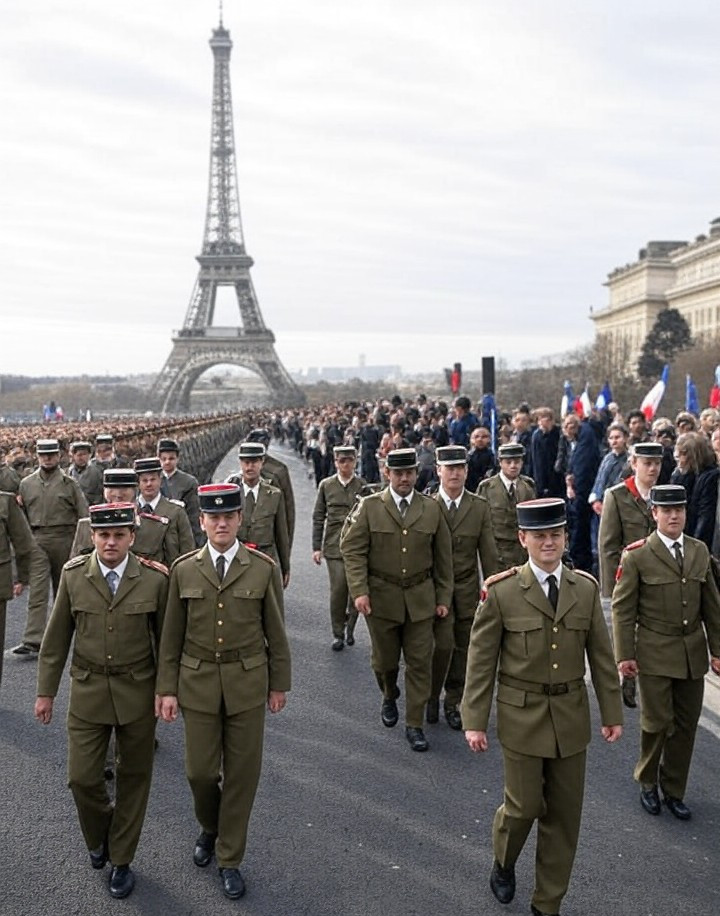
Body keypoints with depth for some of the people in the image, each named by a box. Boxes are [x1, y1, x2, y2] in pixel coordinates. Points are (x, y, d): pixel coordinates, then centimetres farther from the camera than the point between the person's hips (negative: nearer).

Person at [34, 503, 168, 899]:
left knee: (133, 778, 11)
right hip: (88, 691, 1)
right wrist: (46, 691, 4)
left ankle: (121, 860, 32)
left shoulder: (155, 579, -11)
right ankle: (99, 834, 36)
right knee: (82, 777, 3)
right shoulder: (73, 575, -6)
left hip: (138, 692, -1)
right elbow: (56, 638, 2)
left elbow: (165, 639, -2)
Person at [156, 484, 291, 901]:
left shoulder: (263, 567, -6)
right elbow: (172, 636, 2)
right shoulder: (184, 569, -3)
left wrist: (279, 683, 3)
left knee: (242, 772, 7)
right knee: (200, 771, 7)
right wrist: (167, 688, 0)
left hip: (247, 682, -1)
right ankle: (210, 827, 40)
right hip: (198, 682, 1)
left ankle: (229, 858, 27)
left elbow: (275, 631, 0)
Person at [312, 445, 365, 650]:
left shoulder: (363, 486, 3)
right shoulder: (326, 485, 6)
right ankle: (338, 633, 10)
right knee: (338, 590, -6)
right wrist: (316, 547, 4)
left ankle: (350, 627, 24)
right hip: (334, 546, 0)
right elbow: (318, 517, 8)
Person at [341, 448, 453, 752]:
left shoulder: (431, 509, 3)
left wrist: (443, 597, 5)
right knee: (384, 659, 13)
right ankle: (389, 698, 44)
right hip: (381, 598, -1)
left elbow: (443, 556, 7)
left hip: (420, 598, 1)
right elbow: (352, 549, -6)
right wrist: (359, 590, -15)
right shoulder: (369, 507, -3)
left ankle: (414, 724, 17)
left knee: (420, 663, 3)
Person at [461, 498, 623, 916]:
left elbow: (602, 657, 6)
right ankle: (504, 864, 40)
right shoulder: (501, 592, -11)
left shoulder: (587, 588, -1)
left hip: (571, 716, 3)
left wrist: (612, 713, 7)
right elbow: (481, 662, -7)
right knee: (525, 805, 5)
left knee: (564, 814, 12)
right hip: (523, 714, -3)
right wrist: (474, 721, -7)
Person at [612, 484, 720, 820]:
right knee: (657, 722, 0)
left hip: (693, 654, 4)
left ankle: (673, 790, 28)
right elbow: (622, 608, -7)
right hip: (655, 654, -4)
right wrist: (624, 655, -9)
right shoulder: (637, 556, -8)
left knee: (686, 725, 11)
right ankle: (647, 783, 26)